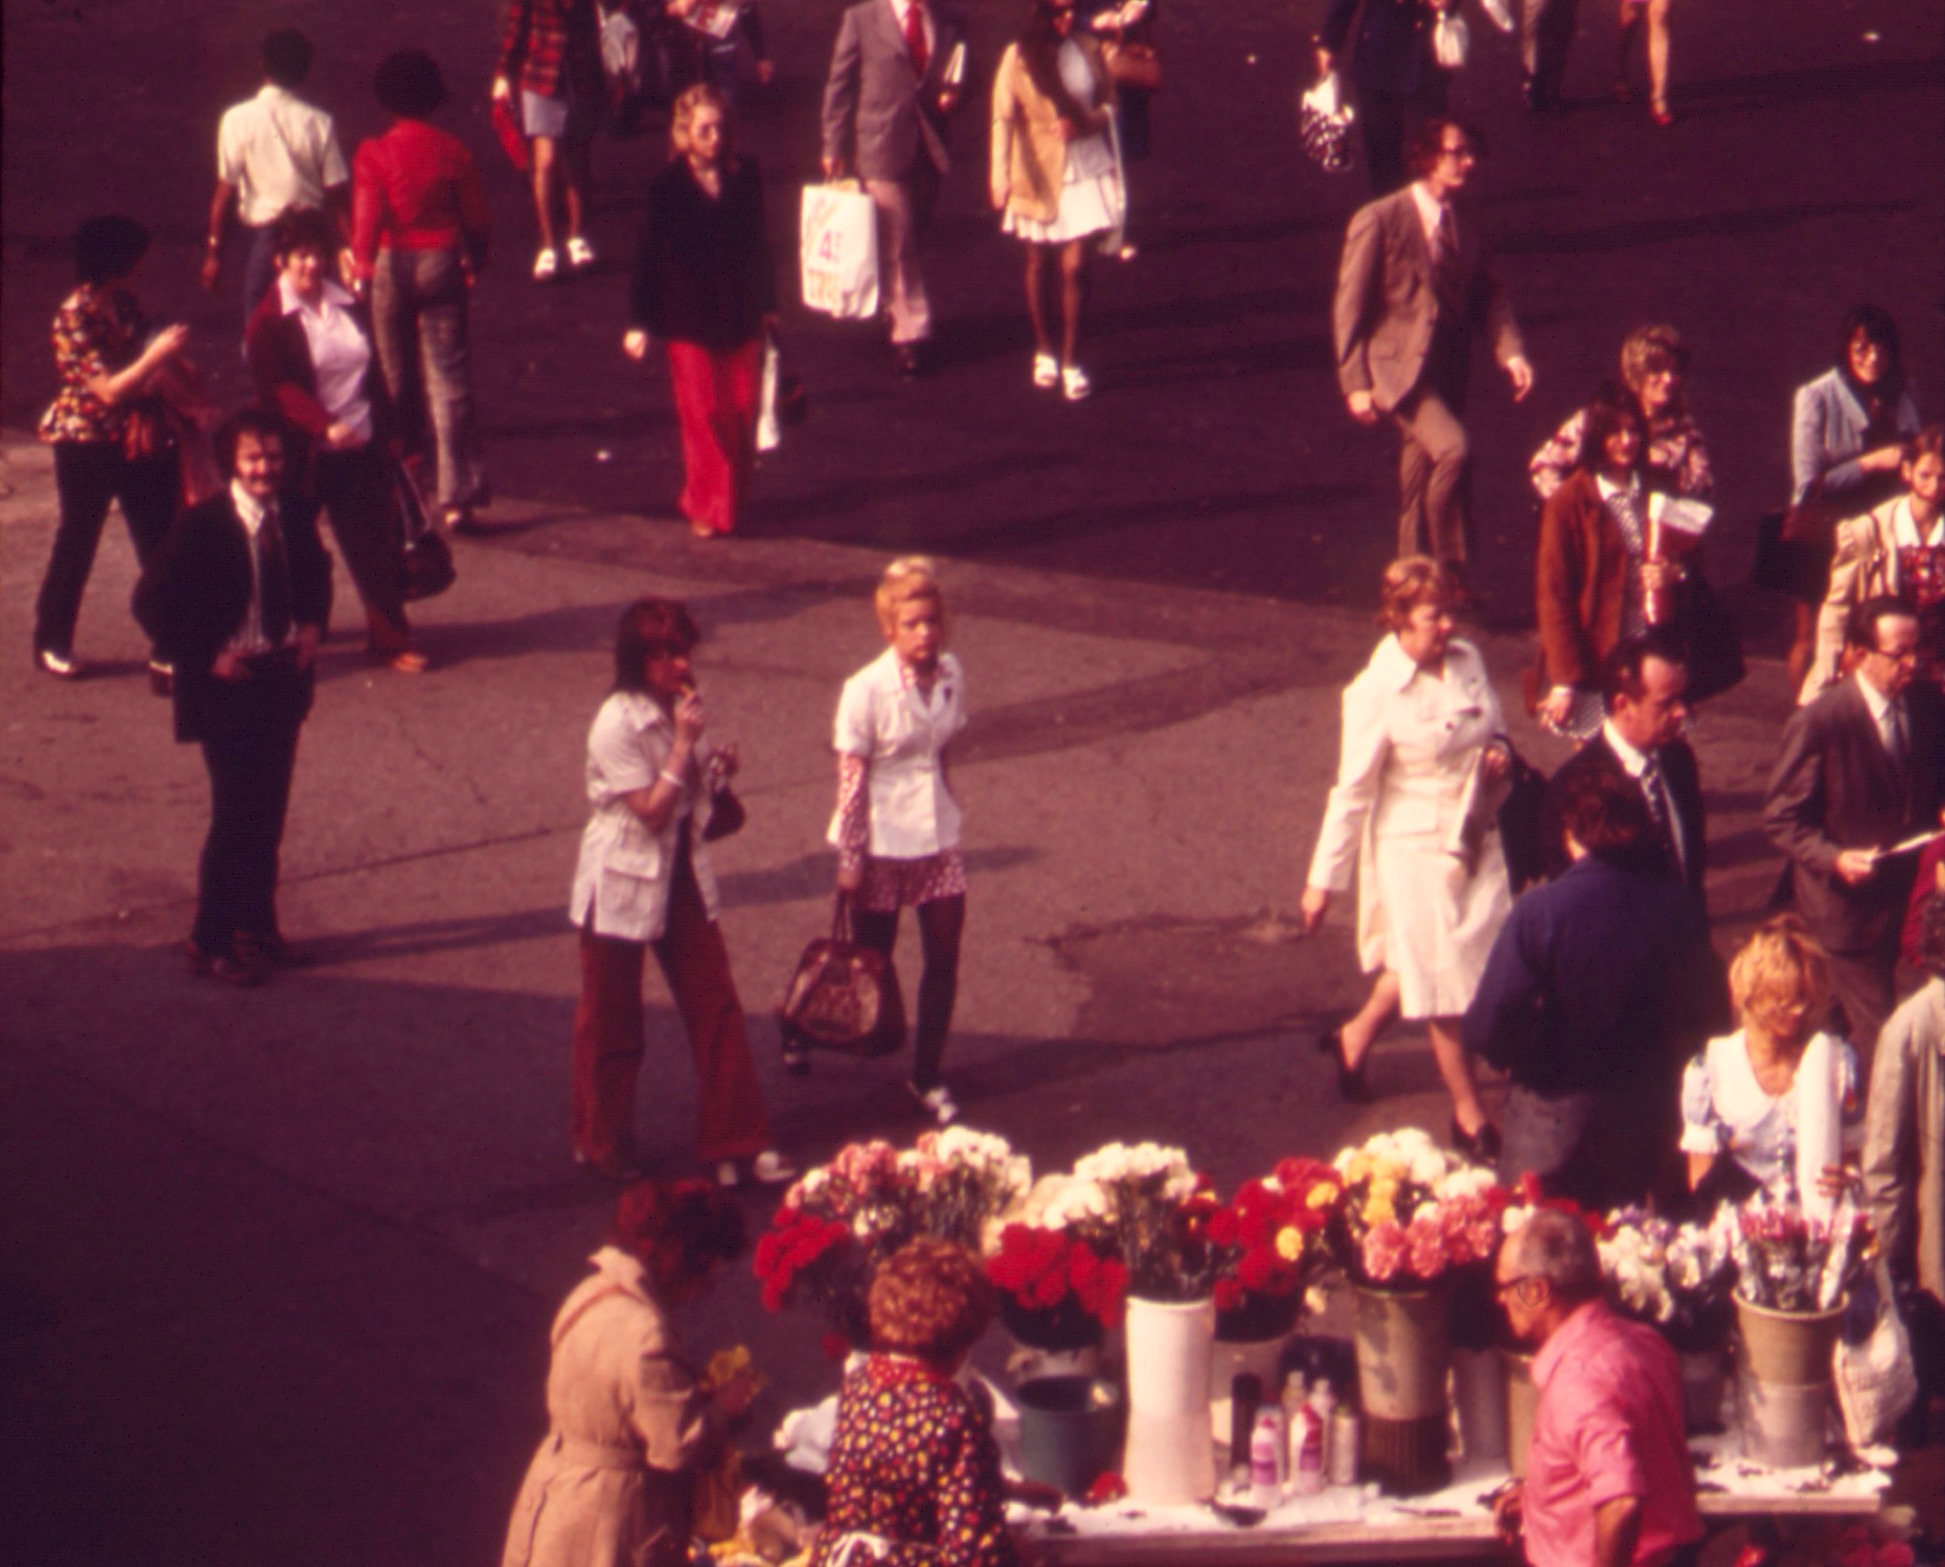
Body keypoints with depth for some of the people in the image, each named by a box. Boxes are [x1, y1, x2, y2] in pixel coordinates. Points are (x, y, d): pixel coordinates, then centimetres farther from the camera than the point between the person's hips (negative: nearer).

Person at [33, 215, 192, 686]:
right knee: (76, 545, 9)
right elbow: (109, 390, -22)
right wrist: (156, 356, -28)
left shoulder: (123, 304, 3)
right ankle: (52, 645, 25)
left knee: (160, 541, 1)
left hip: (133, 440, 6)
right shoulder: (75, 317, -18)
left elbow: (145, 372, 13)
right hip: (86, 446, -6)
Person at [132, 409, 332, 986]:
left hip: (283, 679, 6)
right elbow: (152, 602, -13)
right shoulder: (202, 526, -17)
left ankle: (257, 927, 28)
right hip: (229, 685, -6)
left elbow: (315, 572, 21)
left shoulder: (295, 516, 0)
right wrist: (206, 657, -15)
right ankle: (211, 943, 6)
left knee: (268, 813, 14)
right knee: (235, 815, -5)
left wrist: (312, 624, 3)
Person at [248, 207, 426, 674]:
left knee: (377, 544, 3)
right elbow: (277, 388, -17)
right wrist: (325, 425, -30)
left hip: (361, 448, 4)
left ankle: (390, 639, 12)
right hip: (304, 455, -4)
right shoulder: (270, 320, -7)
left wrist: (385, 432, 13)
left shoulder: (348, 306, 9)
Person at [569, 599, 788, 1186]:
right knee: (612, 1026, 9)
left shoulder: (679, 708, 3)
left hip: (682, 878, 6)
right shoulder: (617, 724, -21)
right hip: (623, 886, -6)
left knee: (717, 1010, 3)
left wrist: (718, 769, -6)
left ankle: (735, 1143, 10)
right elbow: (651, 809, -22)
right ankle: (603, 1146, 27)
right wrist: (684, 743, -24)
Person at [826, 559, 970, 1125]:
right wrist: (849, 860, -12)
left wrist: (944, 814, 14)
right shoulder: (866, 690, -19)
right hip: (883, 840, -5)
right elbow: (851, 779, -14)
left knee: (944, 957, 3)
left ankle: (927, 1077, 16)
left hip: (937, 836, 5)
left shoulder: (949, 674, -3)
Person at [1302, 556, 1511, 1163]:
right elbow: (1353, 791, -12)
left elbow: (1492, 723, 16)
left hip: (1477, 839, 6)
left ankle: (1357, 1036, 45)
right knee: (1442, 980, 5)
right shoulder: (1374, 694, -19)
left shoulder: (1467, 661, -3)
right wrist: (1324, 880, -8)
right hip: (1415, 849, -6)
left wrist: (1498, 750, -10)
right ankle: (1469, 1116, 18)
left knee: (1421, 964, 17)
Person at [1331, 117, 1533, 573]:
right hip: (1398, 368, -7)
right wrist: (1356, 383, -12)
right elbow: (1350, 307, -8)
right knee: (1453, 449, -26)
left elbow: (1489, 296, 9)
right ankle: (1448, 567, -16)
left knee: (1419, 491, 14)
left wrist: (1511, 352, -9)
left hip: (1447, 374, 7)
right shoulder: (1379, 221, -10)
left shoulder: (1465, 229, 11)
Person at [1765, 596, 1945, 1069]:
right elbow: (1782, 818, -11)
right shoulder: (1817, 723, -17)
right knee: (1876, 1040, -3)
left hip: (1906, 900, 5)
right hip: (1846, 902, -5)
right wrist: (1835, 858, -26)